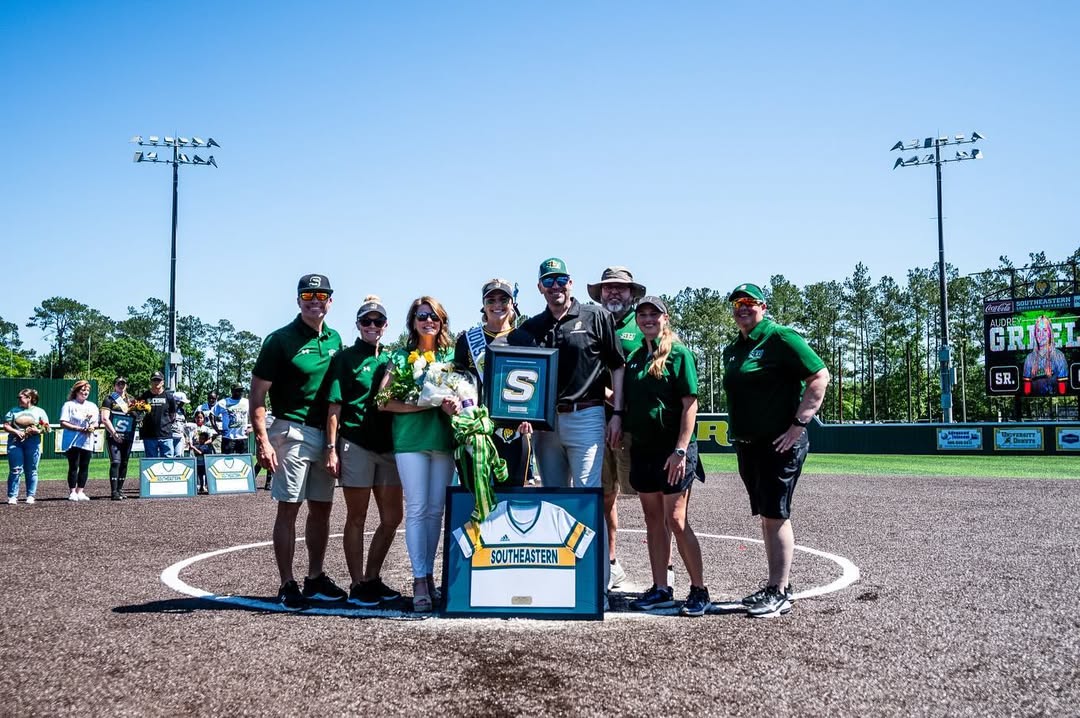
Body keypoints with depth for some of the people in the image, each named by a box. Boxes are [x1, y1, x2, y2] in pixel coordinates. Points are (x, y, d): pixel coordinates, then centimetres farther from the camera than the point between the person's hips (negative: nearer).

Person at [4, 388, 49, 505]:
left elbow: (46, 428, 7)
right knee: (15, 470, -6)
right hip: (15, 442, 1)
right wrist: (16, 431, -10)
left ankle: (31, 496, 9)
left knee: (31, 471, 2)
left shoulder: (39, 411, 10)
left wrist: (38, 430, -13)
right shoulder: (14, 411, 14)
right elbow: (6, 426, 8)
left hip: (32, 442, -1)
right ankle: (12, 496, -3)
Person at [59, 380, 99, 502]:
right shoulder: (69, 405, -1)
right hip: (73, 441, -5)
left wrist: (93, 427, -7)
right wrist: (79, 429, -17)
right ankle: (72, 492, -1)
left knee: (84, 467, 4)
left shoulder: (92, 406, 16)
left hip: (87, 441, 5)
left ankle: (80, 492, 10)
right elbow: (63, 423, -8)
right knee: (73, 467, -5)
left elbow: (96, 423, 17)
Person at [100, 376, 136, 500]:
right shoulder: (109, 400, 3)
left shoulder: (131, 400, 18)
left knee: (124, 464, 7)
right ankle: (114, 492, -17)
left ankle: (120, 490, 14)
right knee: (115, 462, -14)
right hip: (113, 437, -5)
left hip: (128, 437, 5)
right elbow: (105, 419, -5)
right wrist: (114, 433, -13)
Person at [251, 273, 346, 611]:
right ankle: (288, 585, 2)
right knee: (288, 509, -4)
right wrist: (262, 440, -17)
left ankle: (315, 578, 23)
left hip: (326, 433, 6)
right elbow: (258, 394, -8)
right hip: (293, 431, -6)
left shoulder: (334, 339, 12)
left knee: (322, 508, 11)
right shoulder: (280, 339, -6)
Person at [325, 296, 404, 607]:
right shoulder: (345, 358, 1)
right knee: (356, 518, 2)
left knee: (392, 517, 8)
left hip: (388, 445, 5)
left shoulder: (392, 359, 14)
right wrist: (332, 447, -11)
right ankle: (357, 585, 9)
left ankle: (372, 578, 22)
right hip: (355, 444, -5)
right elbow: (334, 406, -4)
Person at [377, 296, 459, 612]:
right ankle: (420, 581, -3)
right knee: (417, 509, -6)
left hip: (444, 440, 3)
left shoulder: (452, 356, 13)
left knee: (436, 510, 5)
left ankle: (428, 576, 14)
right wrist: (428, 404, -14)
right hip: (411, 440, -3)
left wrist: (456, 404, -11)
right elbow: (384, 401, -2)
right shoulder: (401, 357, 6)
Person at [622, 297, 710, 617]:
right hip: (642, 449, 6)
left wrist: (681, 450, -17)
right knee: (653, 521, 10)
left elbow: (690, 405, -11)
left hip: (673, 450, -6)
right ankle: (661, 589, 17)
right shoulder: (634, 357, 13)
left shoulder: (679, 354, -5)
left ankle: (699, 589, 4)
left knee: (676, 521, -8)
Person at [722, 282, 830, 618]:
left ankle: (779, 594, -2)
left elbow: (820, 377, -15)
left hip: (780, 443, -8)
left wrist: (798, 424, -19)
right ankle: (777, 586, 21)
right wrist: (736, 431, 16)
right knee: (765, 515, 12)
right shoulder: (733, 350, 16)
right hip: (747, 445, 8)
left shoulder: (781, 338, -9)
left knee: (775, 515, -8)